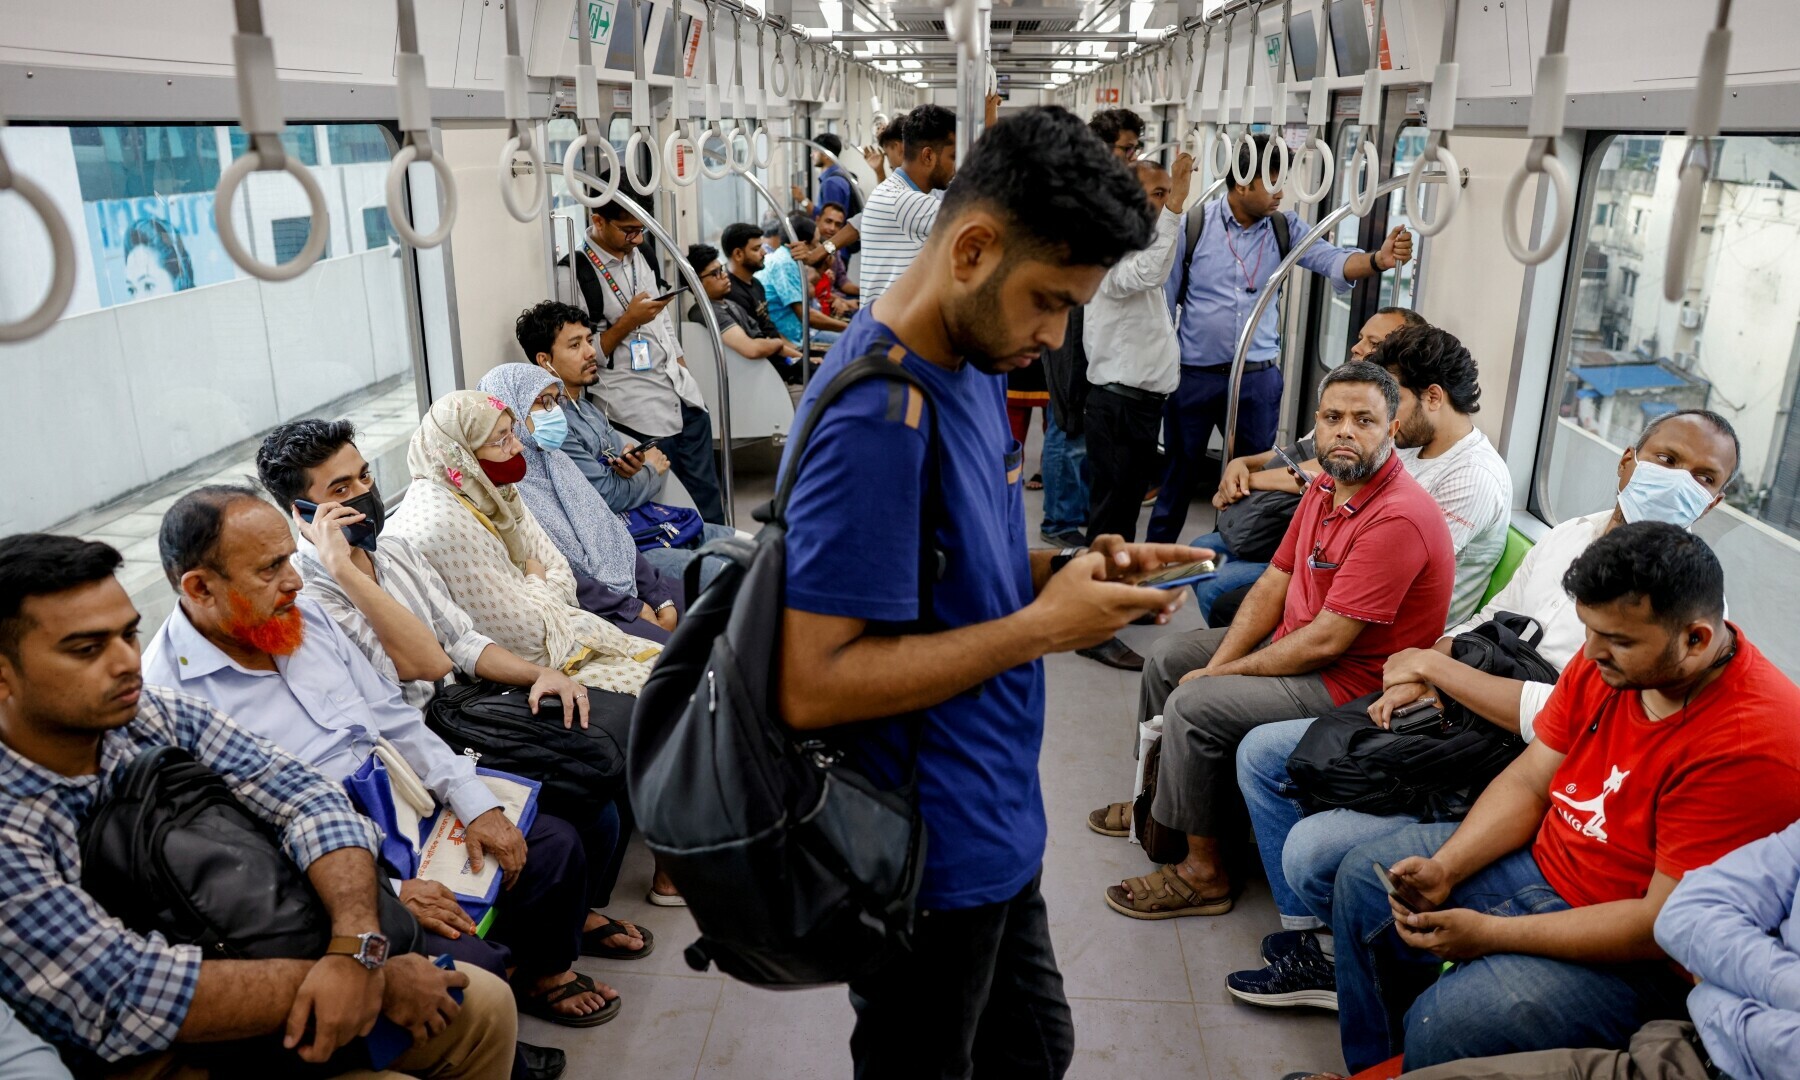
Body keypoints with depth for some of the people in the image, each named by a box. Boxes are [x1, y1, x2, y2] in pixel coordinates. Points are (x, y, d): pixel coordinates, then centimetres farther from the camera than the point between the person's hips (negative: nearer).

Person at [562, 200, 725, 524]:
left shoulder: (636, 253, 10)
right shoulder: (576, 270, -14)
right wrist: (628, 322, -20)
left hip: (682, 390, 7)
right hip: (640, 410, -7)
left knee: (707, 490, 13)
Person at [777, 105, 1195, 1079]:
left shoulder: (974, 365, 3)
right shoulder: (880, 418, -27)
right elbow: (812, 686, -29)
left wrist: (1073, 570, -4)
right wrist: (1043, 627, -23)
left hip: (995, 824, 9)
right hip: (931, 857, -9)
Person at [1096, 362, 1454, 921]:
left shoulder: (1398, 519, -28)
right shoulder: (1327, 485, 2)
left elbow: (1326, 641, -27)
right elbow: (1276, 581, 4)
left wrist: (1218, 675, -17)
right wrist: (1217, 665, -7)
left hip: (1351, 680, -10)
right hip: (1298, 642, 10)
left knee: (1193, 705, -22)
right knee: (1168, 657, 12)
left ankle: (1203, 872, -5)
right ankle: (1158, 798, 30)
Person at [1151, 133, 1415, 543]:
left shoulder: (1285, 227, 2)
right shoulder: (1194, 224, -8)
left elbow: (1331, 261, -11)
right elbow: (1166, 297, -4)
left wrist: (1378, 259, -32)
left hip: (1258, 375, 3)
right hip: (1194, 372, -3)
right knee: (1180, 471, 10)